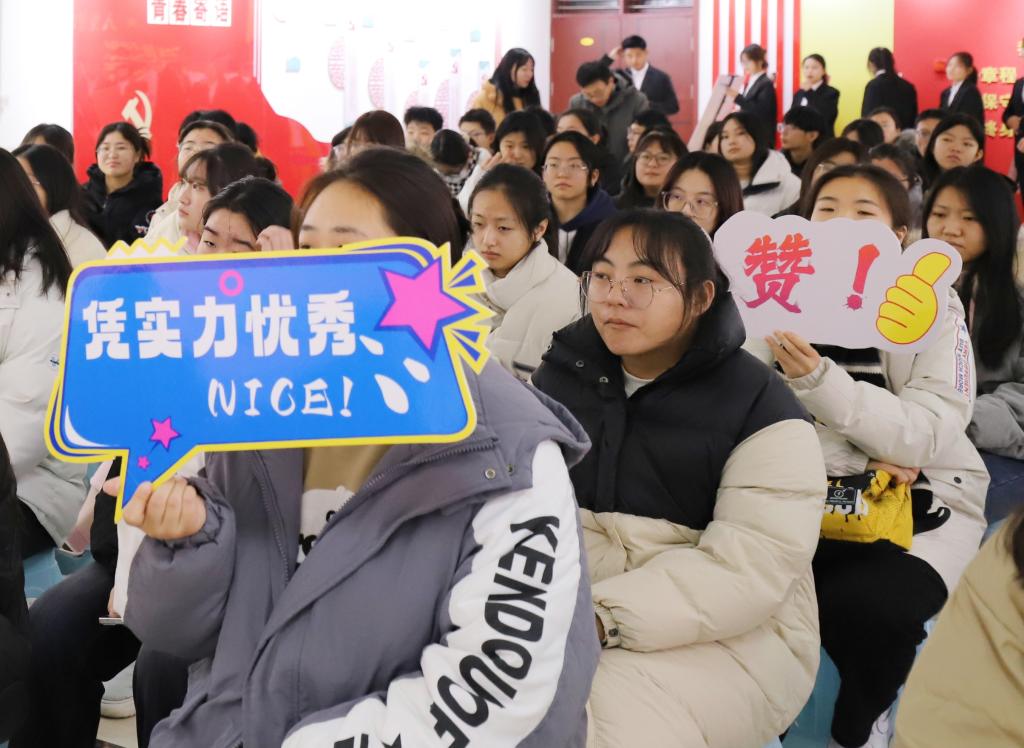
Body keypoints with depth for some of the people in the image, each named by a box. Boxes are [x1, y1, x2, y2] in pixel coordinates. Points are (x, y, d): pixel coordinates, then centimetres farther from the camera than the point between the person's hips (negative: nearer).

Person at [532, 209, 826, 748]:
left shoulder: (758, 408, -10)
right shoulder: (560, 373, 7)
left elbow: (750, 568, -20)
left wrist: (607, 620, -28)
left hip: (730, 635, -4)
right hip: (576, 608, 5)